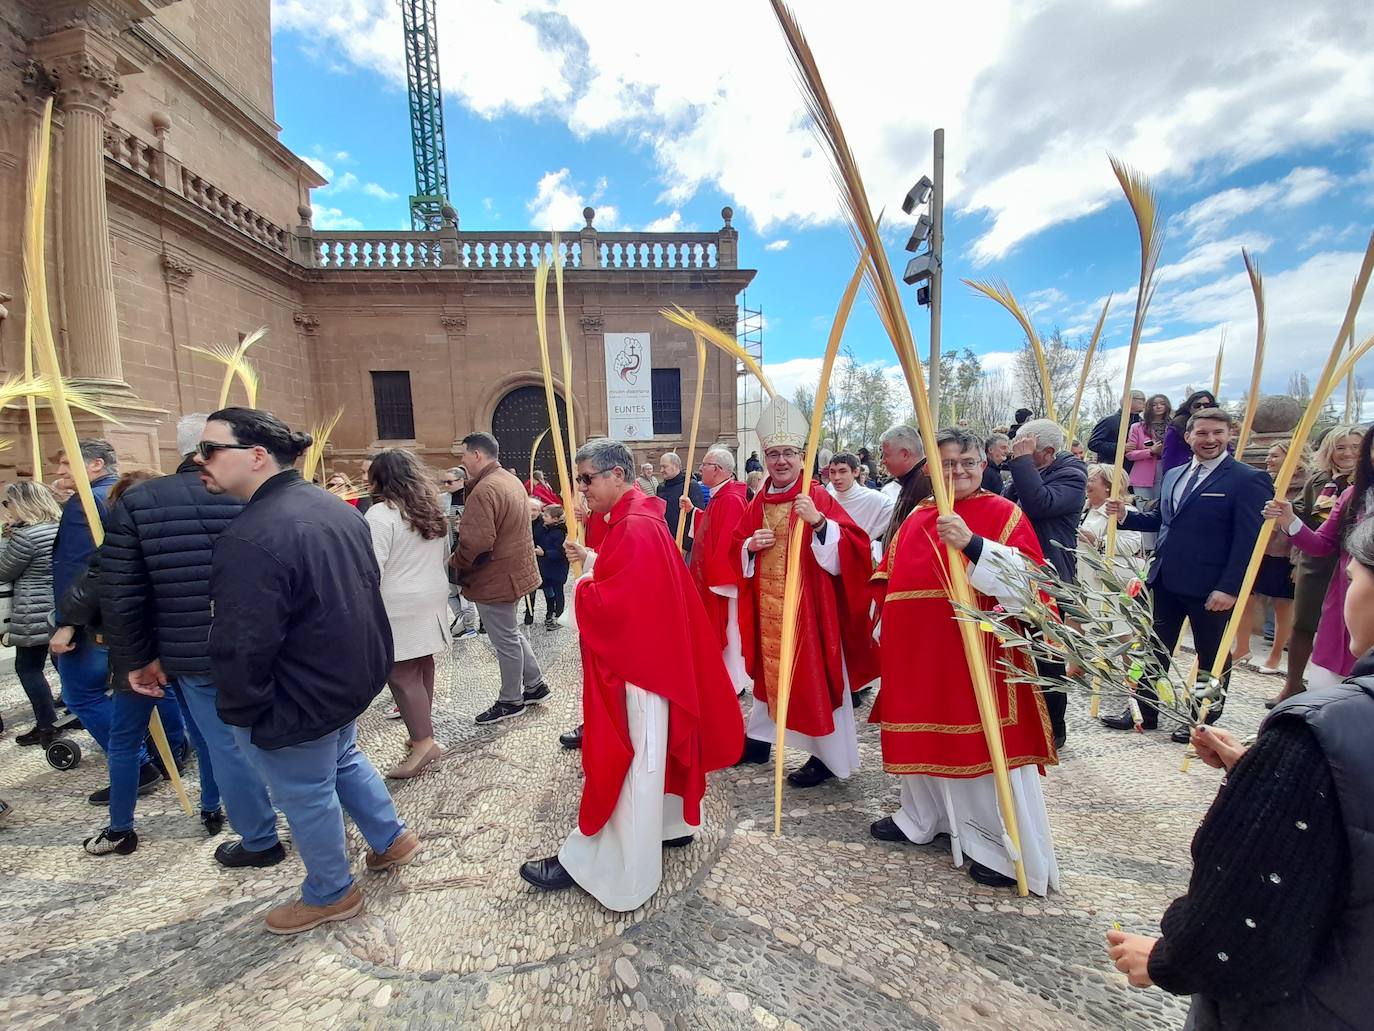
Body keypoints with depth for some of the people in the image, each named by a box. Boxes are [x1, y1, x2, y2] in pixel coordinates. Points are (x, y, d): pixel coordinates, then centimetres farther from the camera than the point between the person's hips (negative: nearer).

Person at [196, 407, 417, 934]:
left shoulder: (249, 539, -29)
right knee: (344, 759, 30)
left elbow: (241, 648, -29)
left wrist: (239, 712, -10)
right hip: (355, 675, 8)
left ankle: (331, 894, 39)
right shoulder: (336, 508, -1)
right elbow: (369, 584, 9)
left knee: (307, 794, 15)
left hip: (300, 702, -8)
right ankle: (392, 838, 48)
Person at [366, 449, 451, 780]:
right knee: (422, 666, 16)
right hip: (432, 599, 8)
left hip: (399, 608, -8)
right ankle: (422, 726, 27)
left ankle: (423, 742, -2)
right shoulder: (432, 510, 11)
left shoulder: (381, 513, -14)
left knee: (402, 673, -2)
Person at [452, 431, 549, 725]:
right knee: (510, 633, 22)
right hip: (515, 570, 10)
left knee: (505, 640, 6)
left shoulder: (484, 491, -23)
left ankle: (510, 701, 23)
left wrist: (456, 564, -11)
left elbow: (475, 543, -29)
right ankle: (535, 685, 32)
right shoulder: (511, 481, 10)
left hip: (495, 578, -10)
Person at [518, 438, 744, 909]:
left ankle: (593, 862, 19)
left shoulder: (635, 529, -24)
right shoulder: (636, 518, 8)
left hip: (633, 661, -10)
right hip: (643, 654, 10)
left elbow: (608, 603, -29)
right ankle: (671, 824, 40)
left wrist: (582, 585, -10)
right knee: (647, 751, 23)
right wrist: (591, 560, 1)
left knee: (624, 760, 3)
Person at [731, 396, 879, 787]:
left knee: (815, 676, 4)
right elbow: (736, 551, 12)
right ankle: (760, 738, 37)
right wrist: (751, 545, -10)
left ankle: (827, 756, 22)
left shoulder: (819, 498, -9)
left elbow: (854, 549, -17)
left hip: (809, 607, -5)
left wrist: (818, 521, -32)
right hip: (767, 609, 6)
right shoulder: (758, 503, 7)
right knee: (768, 669, 18)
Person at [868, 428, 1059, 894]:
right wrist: (888, 625, 7)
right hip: (919, 653, 6)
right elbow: (890, 580, 15)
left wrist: (970, 544, -31)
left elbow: (1025, 577, -18)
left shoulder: (1004, 514, -3)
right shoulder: (915, 518, 11)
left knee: (984, 742, 1)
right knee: (926, 733, 17)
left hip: (978, 654, -5)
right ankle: (923, 817, 37)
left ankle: (1006, 848, 20)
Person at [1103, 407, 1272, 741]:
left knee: (1211, 654, 13)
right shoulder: (1173, 475, 12)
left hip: (1210, 587, -6)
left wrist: (1229, 588, -20)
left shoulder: (1247, 480, -9)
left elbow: (1248, 540, -15)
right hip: (1165, 580, 6)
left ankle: (1204, 720, 29)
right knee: (1154, 648, 14)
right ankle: (1144, 712, 26)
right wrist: (1124, 515, 1)